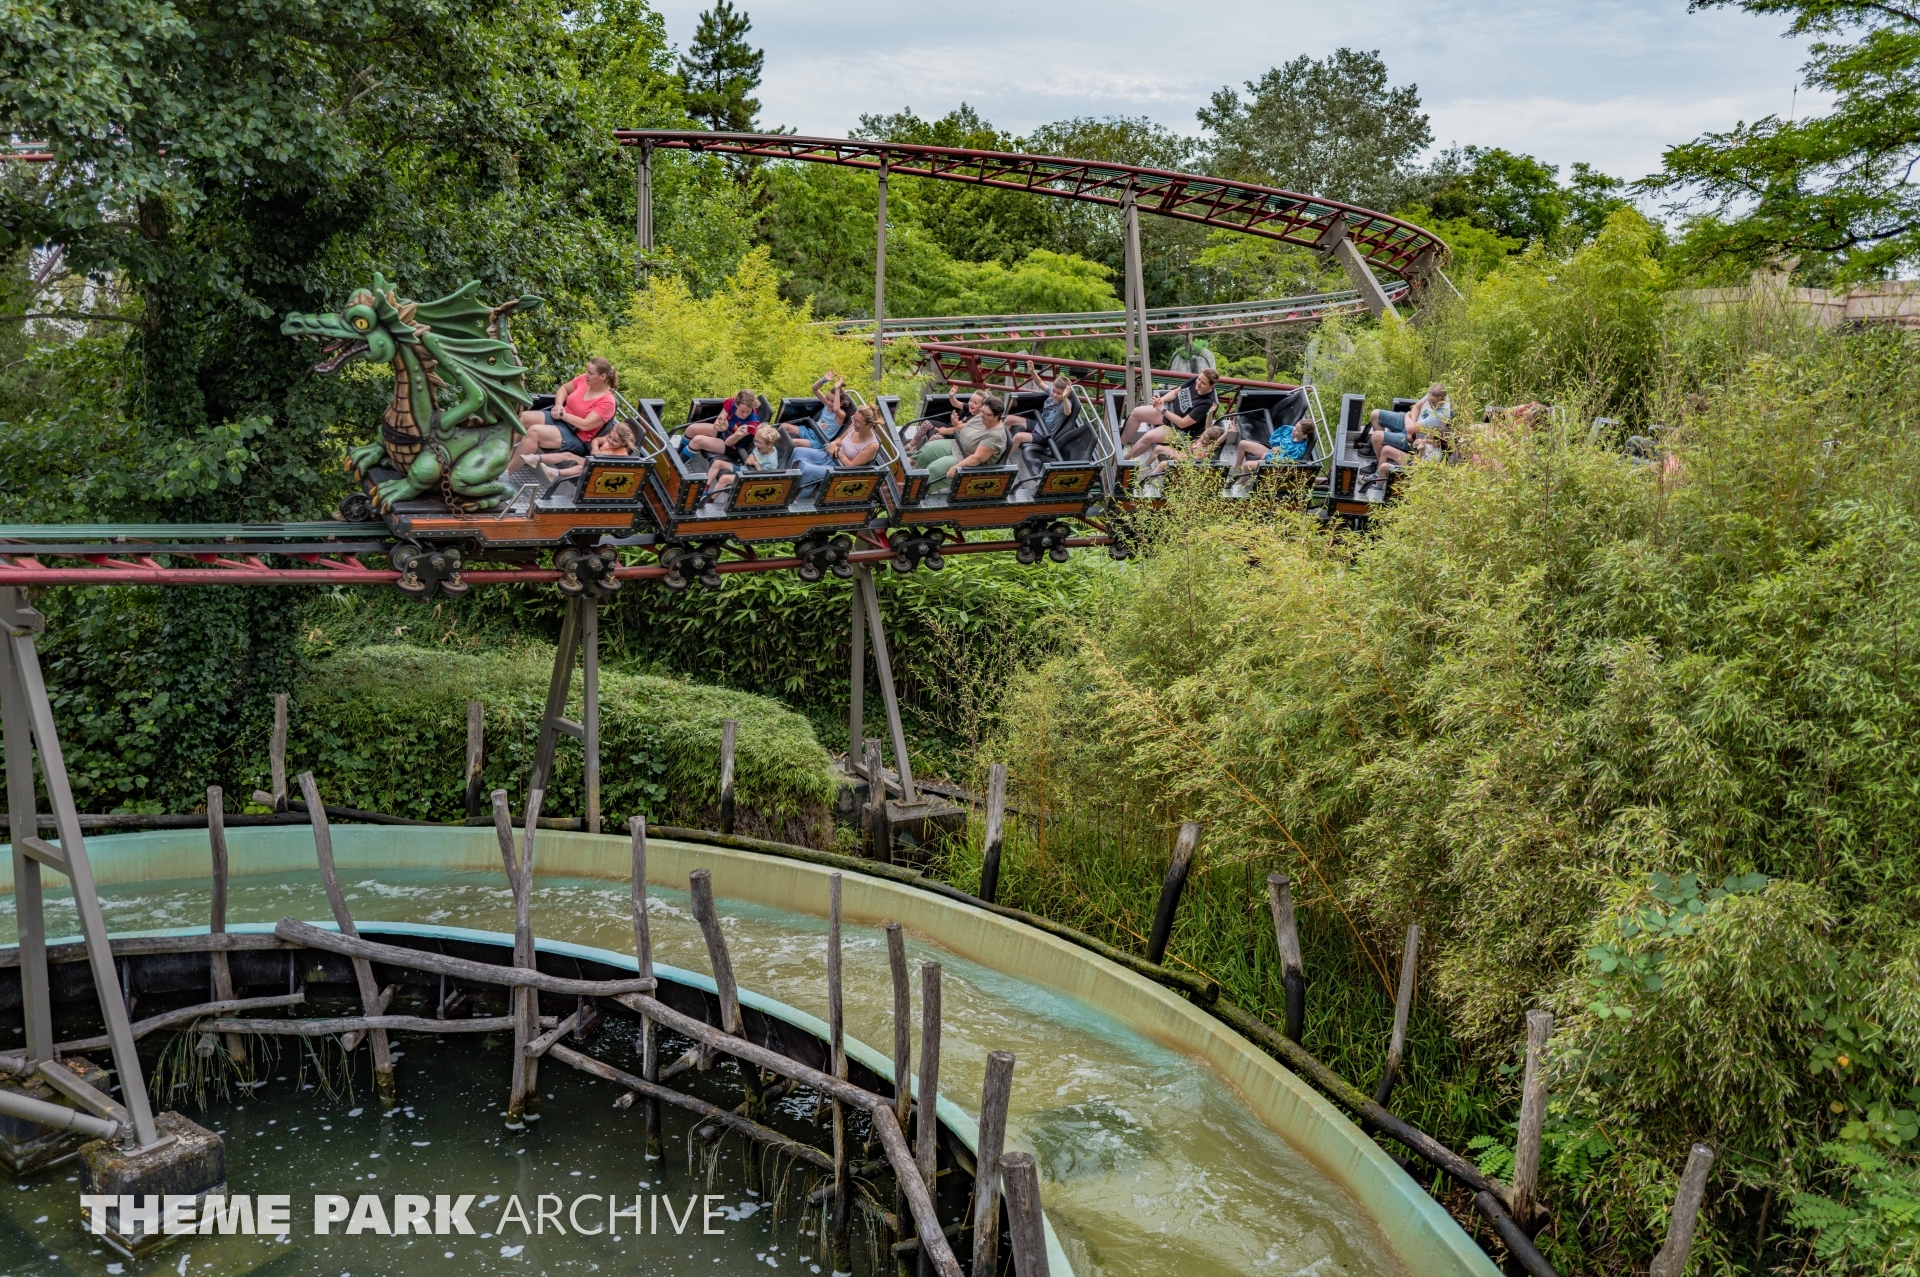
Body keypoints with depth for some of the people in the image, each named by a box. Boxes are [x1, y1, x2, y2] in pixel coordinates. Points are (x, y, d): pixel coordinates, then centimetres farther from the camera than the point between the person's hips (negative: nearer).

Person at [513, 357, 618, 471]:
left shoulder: (606, 401, -16)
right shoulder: (584, 379, 2)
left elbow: (585, 425, -22)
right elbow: (564, 388, 18)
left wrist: (562, 414, -14)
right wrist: (558, 405, -2)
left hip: (575, 437, -8)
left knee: (534, 431, -29)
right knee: (524, 417, -15)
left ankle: (507, 470, -25)